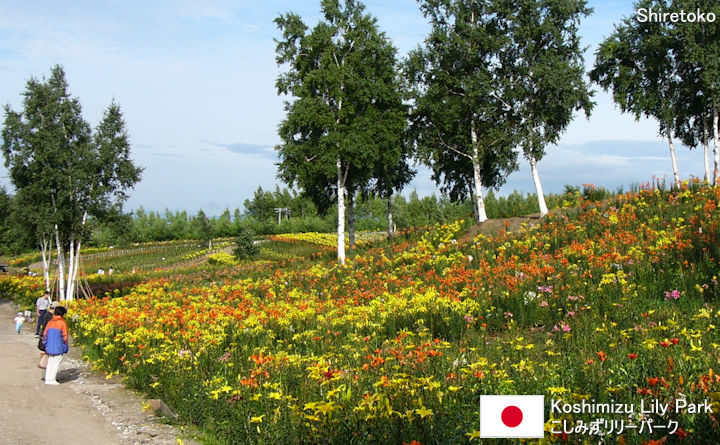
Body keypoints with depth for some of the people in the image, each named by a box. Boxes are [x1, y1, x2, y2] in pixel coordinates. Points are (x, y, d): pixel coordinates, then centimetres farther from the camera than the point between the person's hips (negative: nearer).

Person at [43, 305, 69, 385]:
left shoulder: (50, 322, 6)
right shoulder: (63, 323, -9)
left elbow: (45, 334, 8)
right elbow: (64, 336, -8)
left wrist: (46, 344, 17)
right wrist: (65, 347, 1)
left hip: (49, 348, 5)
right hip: (58, 348, -5)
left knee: (50, 363, 13)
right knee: (56, 364, 2)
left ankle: (47, 379, 13)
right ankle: (52, 379, 0)